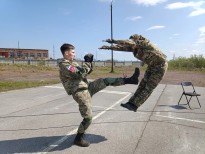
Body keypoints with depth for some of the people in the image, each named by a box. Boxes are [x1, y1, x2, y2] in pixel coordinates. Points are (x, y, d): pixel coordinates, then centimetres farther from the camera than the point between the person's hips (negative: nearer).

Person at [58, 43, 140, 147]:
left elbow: (85, 72, 19)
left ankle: (130, 80, 13)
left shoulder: (72, 63, 15)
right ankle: (78, 138, 17)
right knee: (88, 118, -5)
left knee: (106, 81, 3)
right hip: (80, 93, -8)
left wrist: (90, 63, 4)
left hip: (87, 87, 9)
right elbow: (80, 74, -24)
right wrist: (87, 62, -13)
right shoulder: (64, 65, -14)